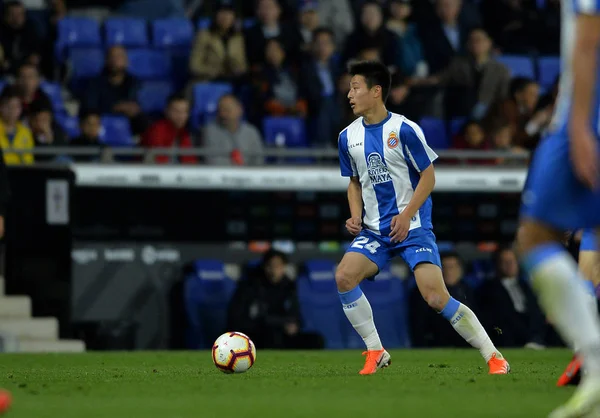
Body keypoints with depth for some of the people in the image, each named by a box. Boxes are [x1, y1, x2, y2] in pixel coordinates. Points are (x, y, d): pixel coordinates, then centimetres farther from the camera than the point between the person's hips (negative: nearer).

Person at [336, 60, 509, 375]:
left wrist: (406, 216, -16)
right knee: (344, 276, -19)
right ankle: (376, 353, -5)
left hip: (412, 228, -5)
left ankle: (493, 357, -5)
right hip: (374, 231, 5)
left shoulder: (404, 129, -11)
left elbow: (428, 176, -6)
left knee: (436, 298, -16)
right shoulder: (348, 136, 5)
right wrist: (356, 217, 0)